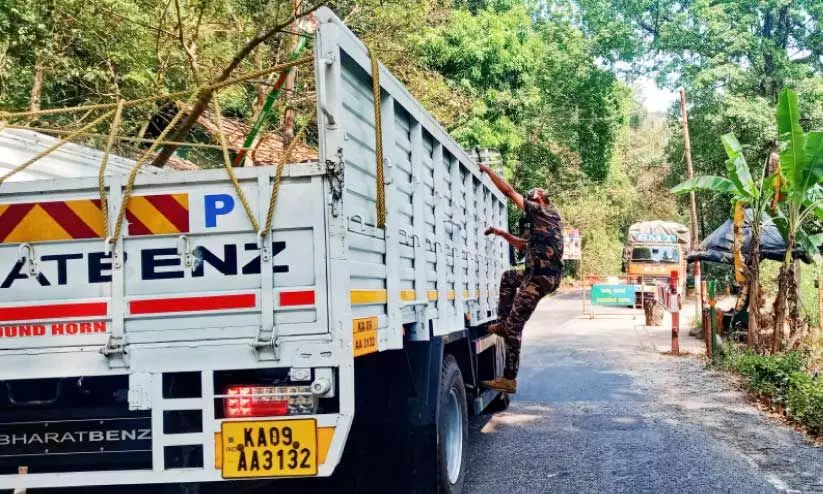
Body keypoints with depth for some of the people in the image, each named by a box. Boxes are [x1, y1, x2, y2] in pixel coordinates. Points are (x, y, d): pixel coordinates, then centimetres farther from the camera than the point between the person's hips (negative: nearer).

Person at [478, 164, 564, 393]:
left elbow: (508, 191, -4)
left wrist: (488, 171, 5)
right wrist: (501, 233, 26)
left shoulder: (541, 212, -3)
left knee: (513, 326, -8)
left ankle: (509, 379, -7)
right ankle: (502, 323, 26)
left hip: (540, 278, -10)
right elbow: (523, 244, 33)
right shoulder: (549, 220, 24)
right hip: (541, 275, 10)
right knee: (508, 277, 34)